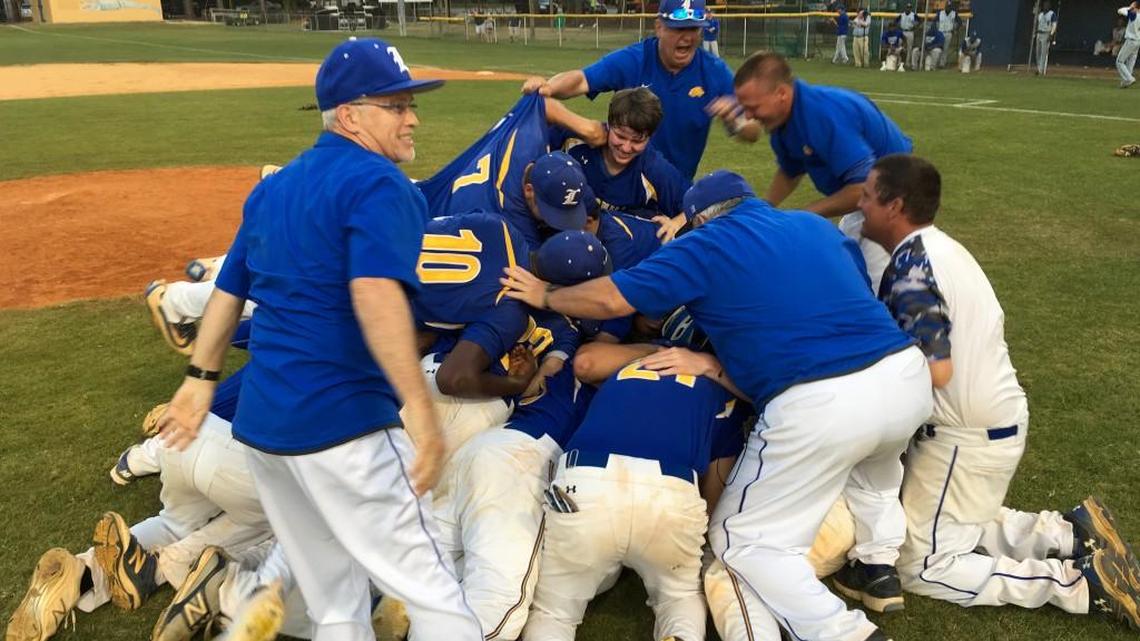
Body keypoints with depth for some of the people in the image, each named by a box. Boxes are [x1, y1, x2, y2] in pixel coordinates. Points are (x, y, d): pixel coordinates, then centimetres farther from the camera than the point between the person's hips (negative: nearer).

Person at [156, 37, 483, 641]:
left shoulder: (272, 187, 15)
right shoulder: (378, 183, -10)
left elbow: (229, 288, 20)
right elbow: (375, 293, -26)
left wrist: (201, 378, 28)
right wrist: (418, 405, -30)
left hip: (259, 426, 8)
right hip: (342, 427, -8)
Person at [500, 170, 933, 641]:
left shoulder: (705, 243, 7)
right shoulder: (818, 225, 23)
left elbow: (611, 299, 5)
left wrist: (546, 296, 23)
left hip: (819, 405, -6)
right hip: (908, 373, 7)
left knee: (744, 540, 11)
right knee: (868, 458, 42)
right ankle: (880, 569, 40)